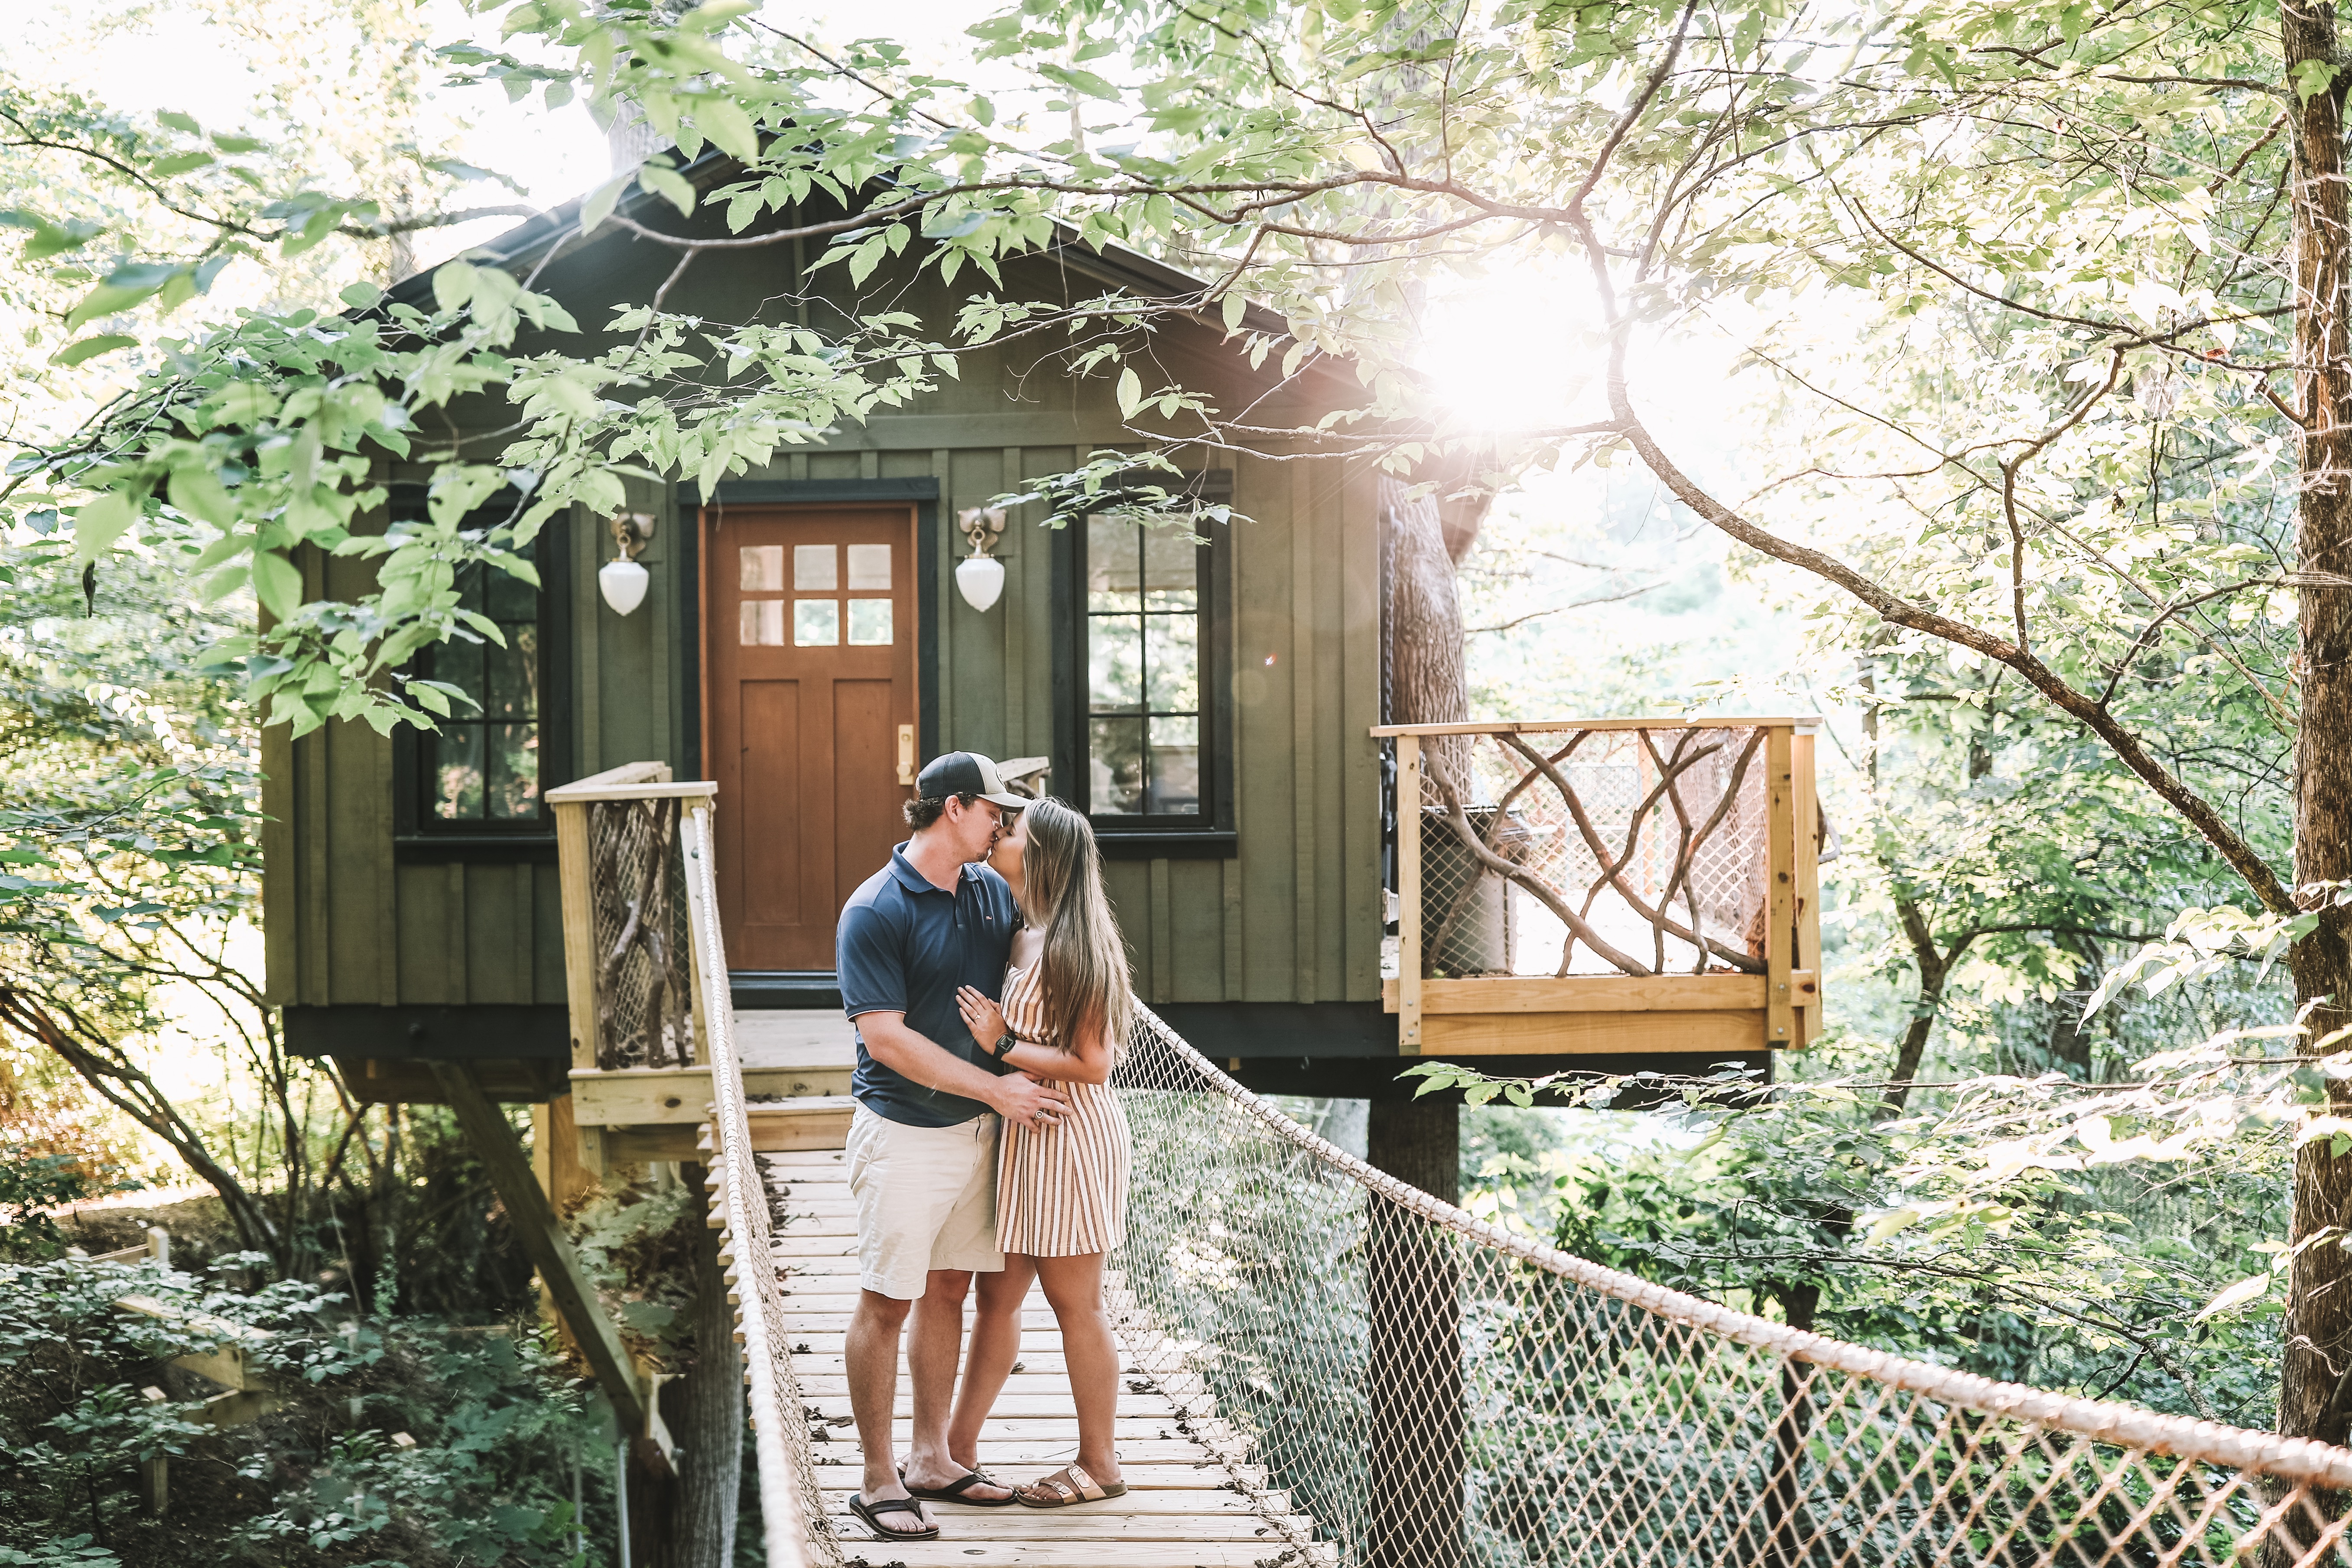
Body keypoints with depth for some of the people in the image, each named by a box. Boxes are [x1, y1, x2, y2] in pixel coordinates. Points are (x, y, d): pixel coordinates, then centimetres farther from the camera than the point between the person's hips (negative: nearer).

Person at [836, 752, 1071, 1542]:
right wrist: (996, 1088, -17)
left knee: (948, 1292, 13)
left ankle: (930, 1461, 24)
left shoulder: (992, 890, 6)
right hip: (904, 1136, -7)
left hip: (978, 1130, 7)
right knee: (888, 1302, -1)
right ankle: (877, 1480, 7)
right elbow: (887, 1039, -18)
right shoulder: (875, 910, -14)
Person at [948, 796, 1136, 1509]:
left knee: (1075, 1305, 2)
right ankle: (957, 1447, 23)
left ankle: (1099, 1464, 15)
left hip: (1070, 1133, -9)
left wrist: (1002, 1045, -18)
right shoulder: (1019, 935, 9)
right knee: (997, 1294, 14)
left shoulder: (1070, 946, -18)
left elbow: (1092, 1064, -20)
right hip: (1023, 1130, 9)